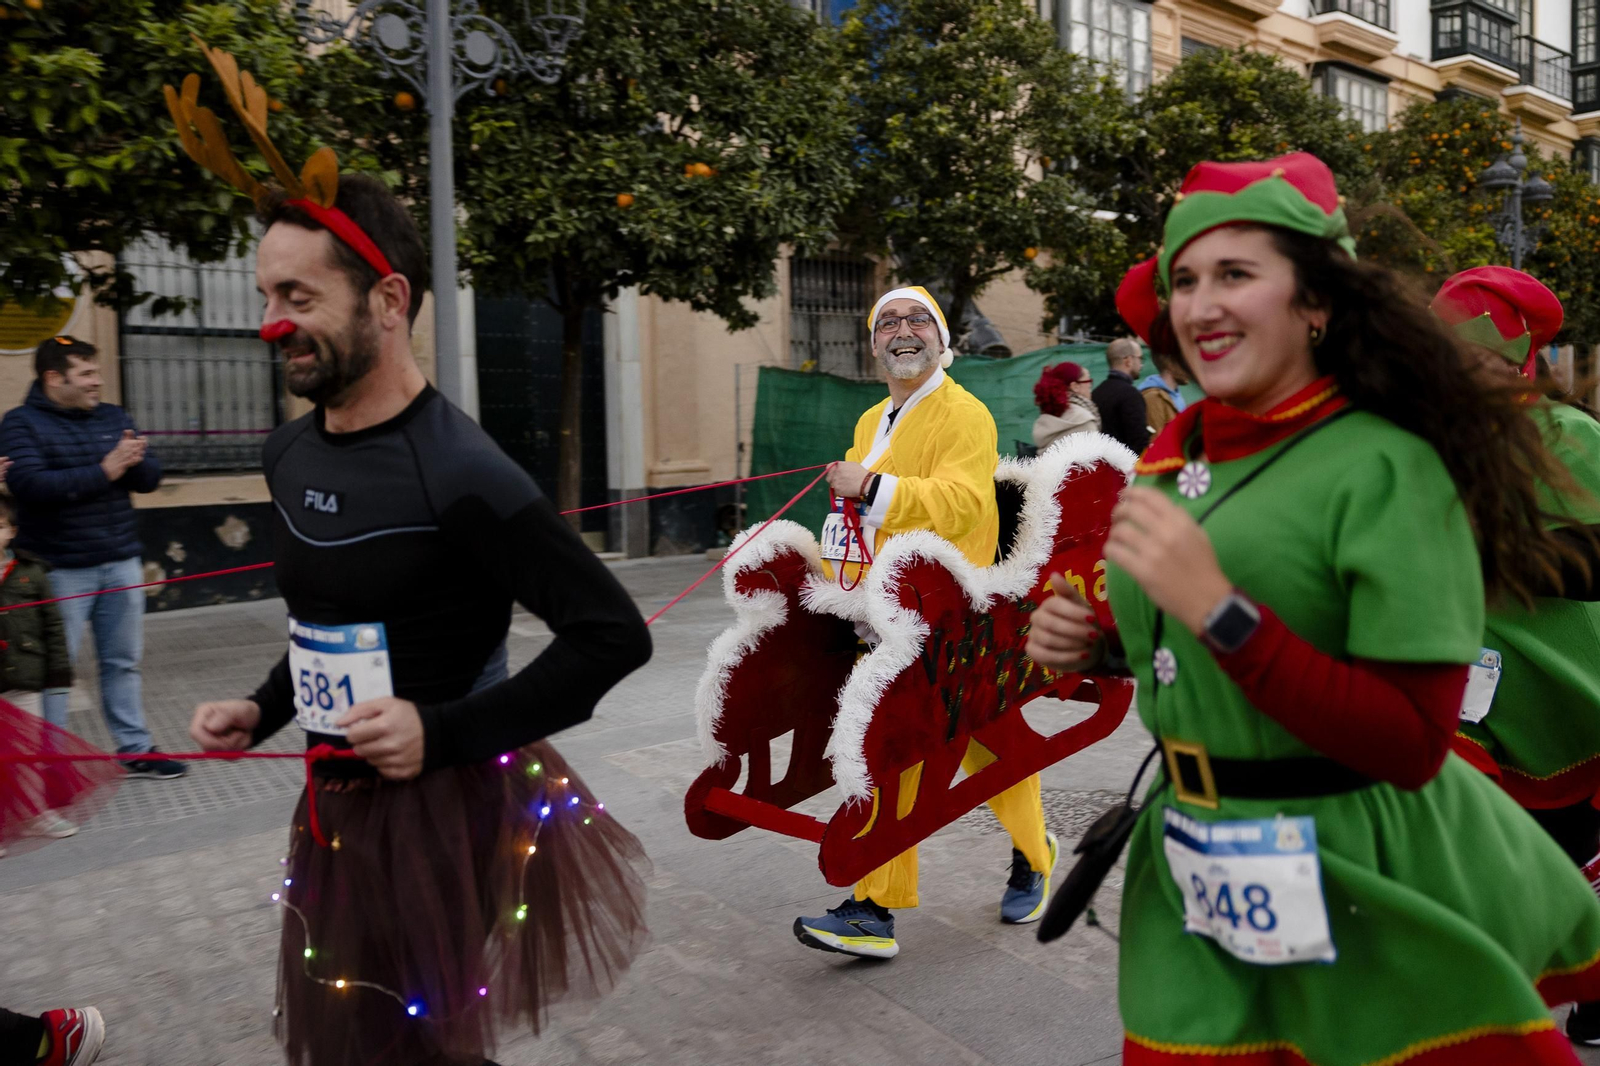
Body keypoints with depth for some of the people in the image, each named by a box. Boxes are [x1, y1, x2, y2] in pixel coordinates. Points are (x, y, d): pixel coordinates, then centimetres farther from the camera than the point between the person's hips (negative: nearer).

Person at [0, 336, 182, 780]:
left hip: (121, 563, 5)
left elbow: (151, 477, 6)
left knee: (123, 661, 13)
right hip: (60, 571, -5)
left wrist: (134, 461, -17)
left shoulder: (114, 417, 10)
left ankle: (135, 748, 23)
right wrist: (104, 470, -22)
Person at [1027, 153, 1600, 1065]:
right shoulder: (1173, 455, 2)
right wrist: (1092, 642, -2)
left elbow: (1412, 744, -22)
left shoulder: (1385, 466, -17)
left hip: (1363, 888, -5)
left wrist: (1216, 609, -29)